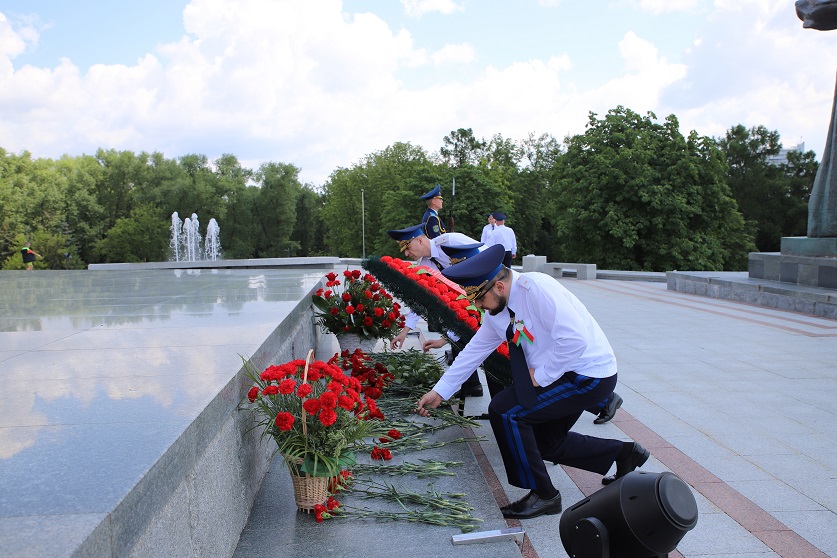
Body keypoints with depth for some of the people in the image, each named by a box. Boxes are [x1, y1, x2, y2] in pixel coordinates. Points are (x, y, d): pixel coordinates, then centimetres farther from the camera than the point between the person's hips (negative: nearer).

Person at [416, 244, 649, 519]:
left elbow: (575, 339, -30)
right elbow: (474, 351, 11)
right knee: (545, 443, 18)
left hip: (591, 375, -10)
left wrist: (540, 375, -19)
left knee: (504, 411, -17)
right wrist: (439, 392, 13)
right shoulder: (496, 312, 2)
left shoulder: (536, 288, -25)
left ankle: (543, 496, -2)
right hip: (560, 374, 10)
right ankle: (623, 453, 31)